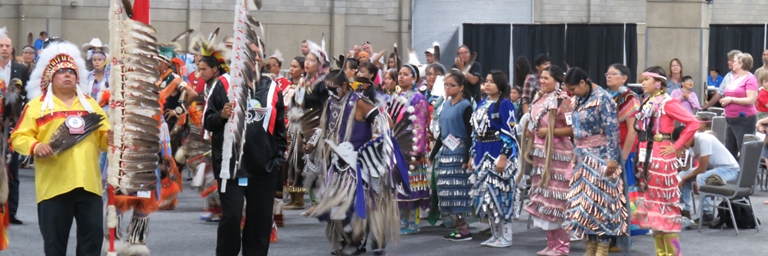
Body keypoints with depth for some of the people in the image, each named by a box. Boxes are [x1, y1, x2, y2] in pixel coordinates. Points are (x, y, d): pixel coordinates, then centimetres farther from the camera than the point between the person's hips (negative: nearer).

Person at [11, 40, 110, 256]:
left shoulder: (90, 104, 17)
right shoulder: (36, 105, 4)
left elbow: (103, 137, 17)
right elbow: (19, 138, 0)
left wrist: (110, 138, -6)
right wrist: (35, 146, -20)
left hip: (89, 184, 3)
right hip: (53, 185, -3)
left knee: (93, 235, 4)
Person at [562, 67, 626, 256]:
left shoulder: (602, 98, -14)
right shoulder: (578, 100, 10)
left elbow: (612, 131, -17)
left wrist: (612, 158, -22)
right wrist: (576, 153, 18)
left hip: (601, 157, -8)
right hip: (583, 157, 8)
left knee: (601, 201, -5)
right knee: (584, 201, 8)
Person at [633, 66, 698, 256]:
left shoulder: (667, 102, -10)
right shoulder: (647, 103, 12)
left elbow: (693, 123, -16)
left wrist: (676, 147, -14)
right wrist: (640, 153, 6)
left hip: (661, 158, -8)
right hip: (645, 157, 8)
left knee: (664, 202, -4)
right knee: (651, 201, 10)